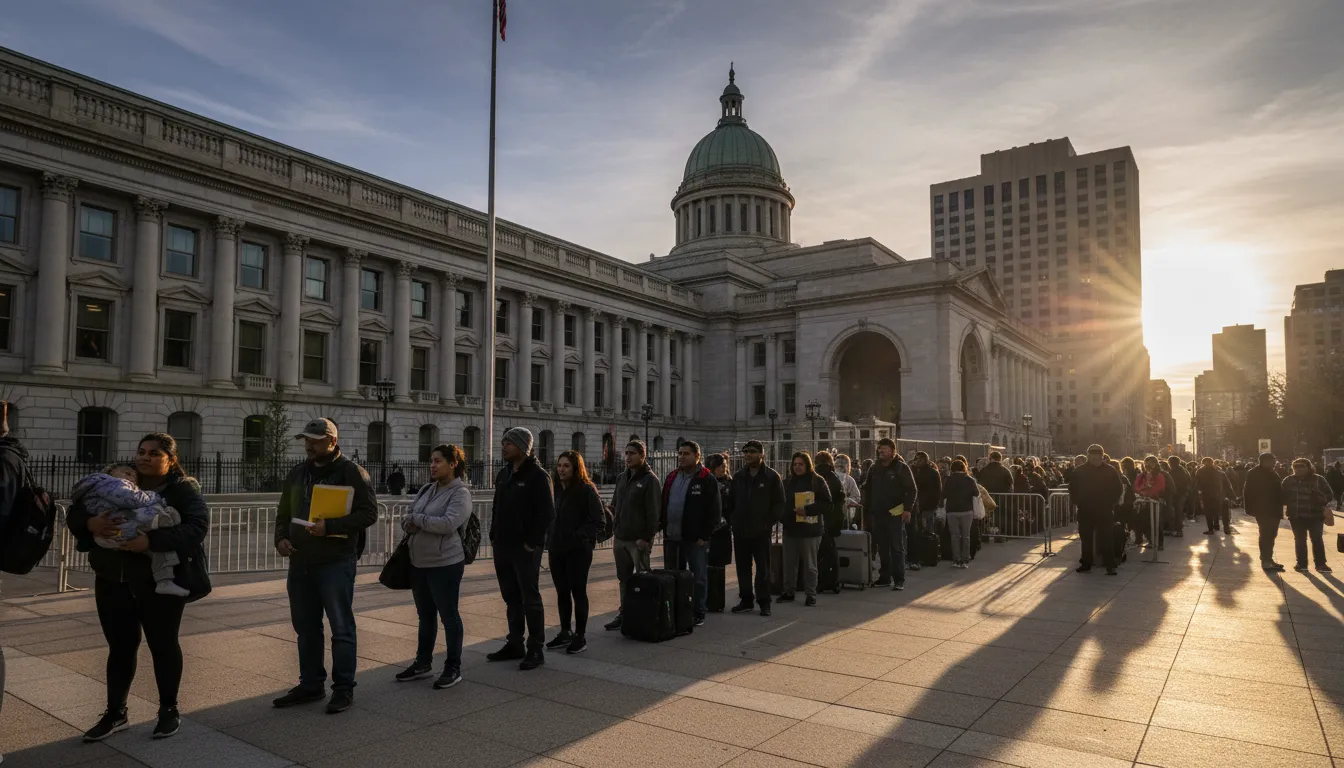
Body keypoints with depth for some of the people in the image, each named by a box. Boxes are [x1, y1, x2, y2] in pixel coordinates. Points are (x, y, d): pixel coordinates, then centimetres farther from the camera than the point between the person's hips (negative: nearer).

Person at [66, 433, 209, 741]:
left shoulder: (184, 489, -8)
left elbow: (197, 527, -22)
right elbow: (74, 513, 3)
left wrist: (152, 541, -34)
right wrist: (90, 522, -22)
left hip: (161, 584, -4)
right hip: (113, 583, 4)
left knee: (163, 645, 8)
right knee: (120, 647, 12)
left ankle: (169, 709, 24)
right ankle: (116, 713, 28)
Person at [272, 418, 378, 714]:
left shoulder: (351, 472, -8)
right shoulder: (298, 473, 12)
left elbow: (369, 513, -15)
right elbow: (284, 512, 21)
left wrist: (329, 526, -24)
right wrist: (281, 537, 2)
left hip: (336, 562, -7)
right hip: (300, 562, 7)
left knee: (341, 628, 2)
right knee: (306, 627, 16)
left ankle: (343, 688, 12)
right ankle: (311, 684, 29)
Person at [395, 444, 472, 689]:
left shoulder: (460, 493, -12)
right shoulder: (426, 489, 11)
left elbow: (448, 523, -25)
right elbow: (408, 519, 12)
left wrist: (416, 518, -14)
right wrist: (409, 523, -12)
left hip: (445, 563, -7)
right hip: (418, 562, 7)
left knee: (448, 615, 3)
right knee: (425, 615, 18)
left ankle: (453, 668, 16)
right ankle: (423, 663, 32)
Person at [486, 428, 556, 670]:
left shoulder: (537, 475, -11)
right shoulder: (503, 474, 13)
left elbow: (547, 513, -15)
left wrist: (533, 543, -17)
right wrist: (494, 536, 9)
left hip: (525, 549, -8)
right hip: (502, 547, 8)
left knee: (530, 598, 0)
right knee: (511, 598, 15)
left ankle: (535, 650, 8)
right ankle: (515, 644, 25)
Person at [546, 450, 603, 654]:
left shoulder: (587, 490, -10)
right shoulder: (555, 489, 8)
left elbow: (598, 521, -11)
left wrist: (579, 536, -18)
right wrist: (549, 540, 4)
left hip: (578, 550, -6)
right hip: (556, 549, 6)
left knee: (578, 591, 1)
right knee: (562, 592, 13)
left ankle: (581, 636, 11)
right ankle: (564, 633, 25)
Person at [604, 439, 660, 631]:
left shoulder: (649, 480, -10)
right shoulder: (621, 478, 13)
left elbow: (653, 511, -15)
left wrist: (647, 537, -18)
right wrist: (614, 529, 12)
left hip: (639, 540, -7)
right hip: (620, 538, 7)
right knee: (624, 578, 14)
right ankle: (624, 613, 24)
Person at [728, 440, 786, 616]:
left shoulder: (772, 476, -2)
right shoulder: (738, 476, 12)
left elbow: (779, 504, -2)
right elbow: (732, 502, 16)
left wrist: (770, 521, -10)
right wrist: (731, 520, 4)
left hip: (761, 531, -4)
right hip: (740, 531, 5)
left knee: (763, 568, 2)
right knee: (743, 568, 10)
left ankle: (764, 602, 10)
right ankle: (746, 600, 20)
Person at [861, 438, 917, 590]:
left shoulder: (901, 467, -4)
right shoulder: (875, 468, 12)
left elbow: (912, 490, -7)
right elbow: (867, 488, 22)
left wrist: (908, 509, -15)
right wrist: (869, 507, 14)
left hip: (895, 513, -6)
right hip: (878, 514, 6)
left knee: (897, 547, -2)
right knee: (882, 548, 10)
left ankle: (899, 579, 1)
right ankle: (885, 577, 19)